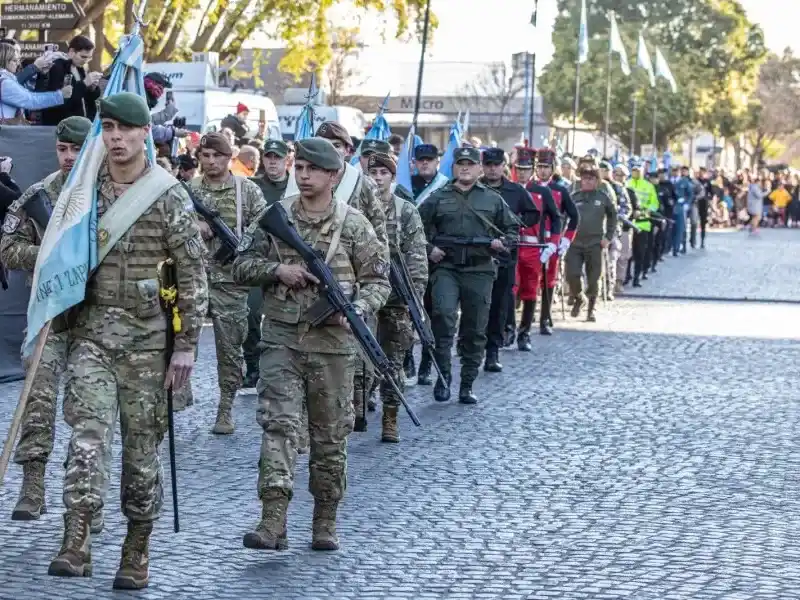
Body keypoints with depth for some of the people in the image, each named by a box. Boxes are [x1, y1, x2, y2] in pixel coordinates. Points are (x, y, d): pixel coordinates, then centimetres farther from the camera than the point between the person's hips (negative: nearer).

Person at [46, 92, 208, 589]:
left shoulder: (170, 195, -3)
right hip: (90, 329, 2)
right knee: (88, 431, -14)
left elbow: (193, 273, -3)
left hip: (147, 335, -2)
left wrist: (187, 344, -6)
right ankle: (77, 543, -20)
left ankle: (137, 552, 18)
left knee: (143, 442, 5)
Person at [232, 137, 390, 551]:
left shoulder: (353, 224, 1)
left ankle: (325, 523, 20)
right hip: (281, 338, 0)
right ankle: (273, 522, -19)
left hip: (332, 343, 0)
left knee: (331, 435, 7)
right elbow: (242, 266, 9)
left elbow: (379, 281, 4)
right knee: (279, 424, -13)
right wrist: (278, 271, -10)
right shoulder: (275, 216, 5)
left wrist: (355, 309, -15)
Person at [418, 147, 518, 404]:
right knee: (443, 312, -26)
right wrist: (429, 248, -4)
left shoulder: (493, 199, 13)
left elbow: (512, 229, 18)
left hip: (479, 270, 2)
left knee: (475, 331, 4)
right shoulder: (438, 198, 10)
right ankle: (443, 373, -14)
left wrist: (503, 242, -2)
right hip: (445, 268, -2)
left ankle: (467, 386, 15)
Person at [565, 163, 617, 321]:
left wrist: (608, 237, 4)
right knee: (572, 275, -11)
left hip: (595, 244, 0)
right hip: (575, 243, 0)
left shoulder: (603, 198, 2)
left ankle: (591, 309, 21)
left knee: (593, 279, 4)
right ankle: (578, 298, 18)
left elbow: (612, 217, 12)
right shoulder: (574, 198, 3)